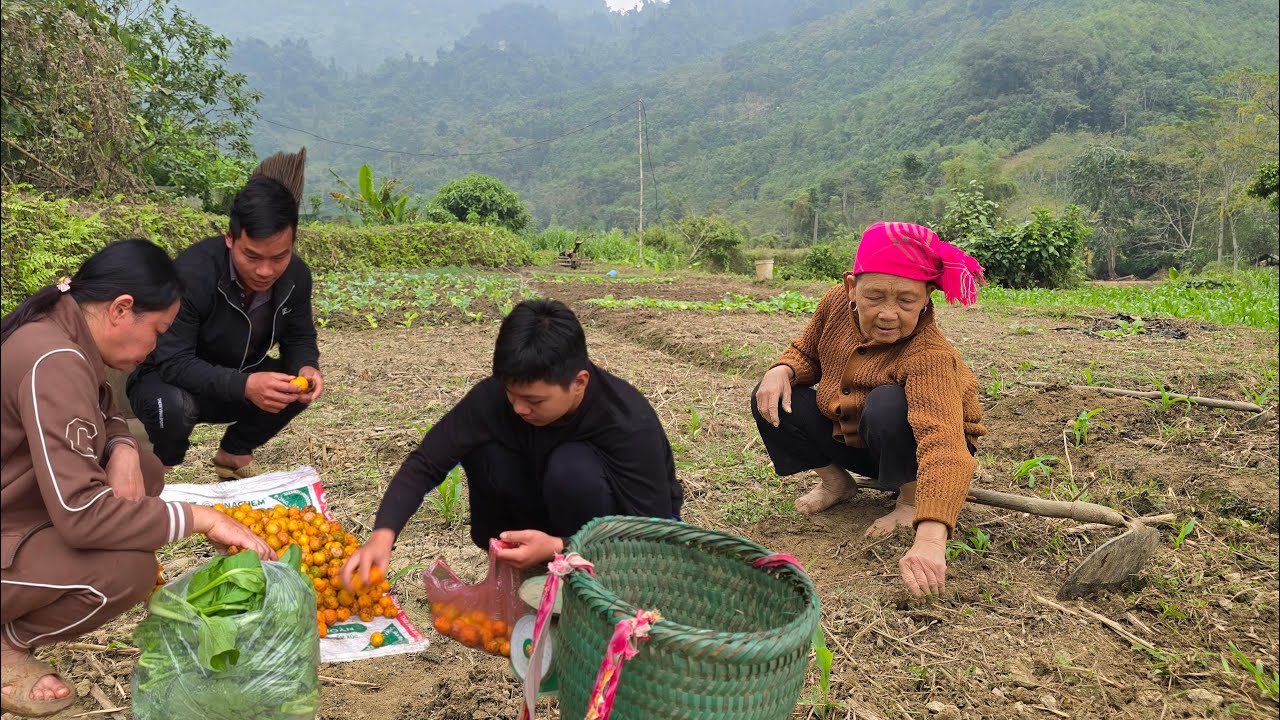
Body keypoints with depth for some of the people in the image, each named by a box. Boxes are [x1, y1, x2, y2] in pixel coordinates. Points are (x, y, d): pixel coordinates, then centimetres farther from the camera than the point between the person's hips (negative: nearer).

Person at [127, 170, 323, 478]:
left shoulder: (296, 275, -14)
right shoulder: (193, 271, -32)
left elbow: (300, 338, -1)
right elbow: (172, 362, -33)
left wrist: (307, 368, -27)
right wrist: (244, 386, -49)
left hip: (236, 380, 5)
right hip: (166, 381, -4)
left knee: (304, 385, -20)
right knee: (173, 406, -37)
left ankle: (235, 454, 6)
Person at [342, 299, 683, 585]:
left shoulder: (631, 424, -33)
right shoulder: (496, 395, -23)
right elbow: (426, 463, -22)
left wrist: (558, 548, -40)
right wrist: (382, 534, -38)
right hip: (557, 518, 4)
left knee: (574, 466, -35)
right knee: (481, 446, -23)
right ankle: (516, 568, -3)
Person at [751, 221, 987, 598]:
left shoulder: (930, 356, -37)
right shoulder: (837, 303, -18)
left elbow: (943, 444, -51)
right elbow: (806, 352, 3)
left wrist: (930, 539, -65)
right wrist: (781, 370, -23)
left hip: (914, 450, -5)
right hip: (850, 438, 5)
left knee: (887, 404, -37)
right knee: (770, 402, -13)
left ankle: (910, 498, -10)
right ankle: (835, 481, 9)